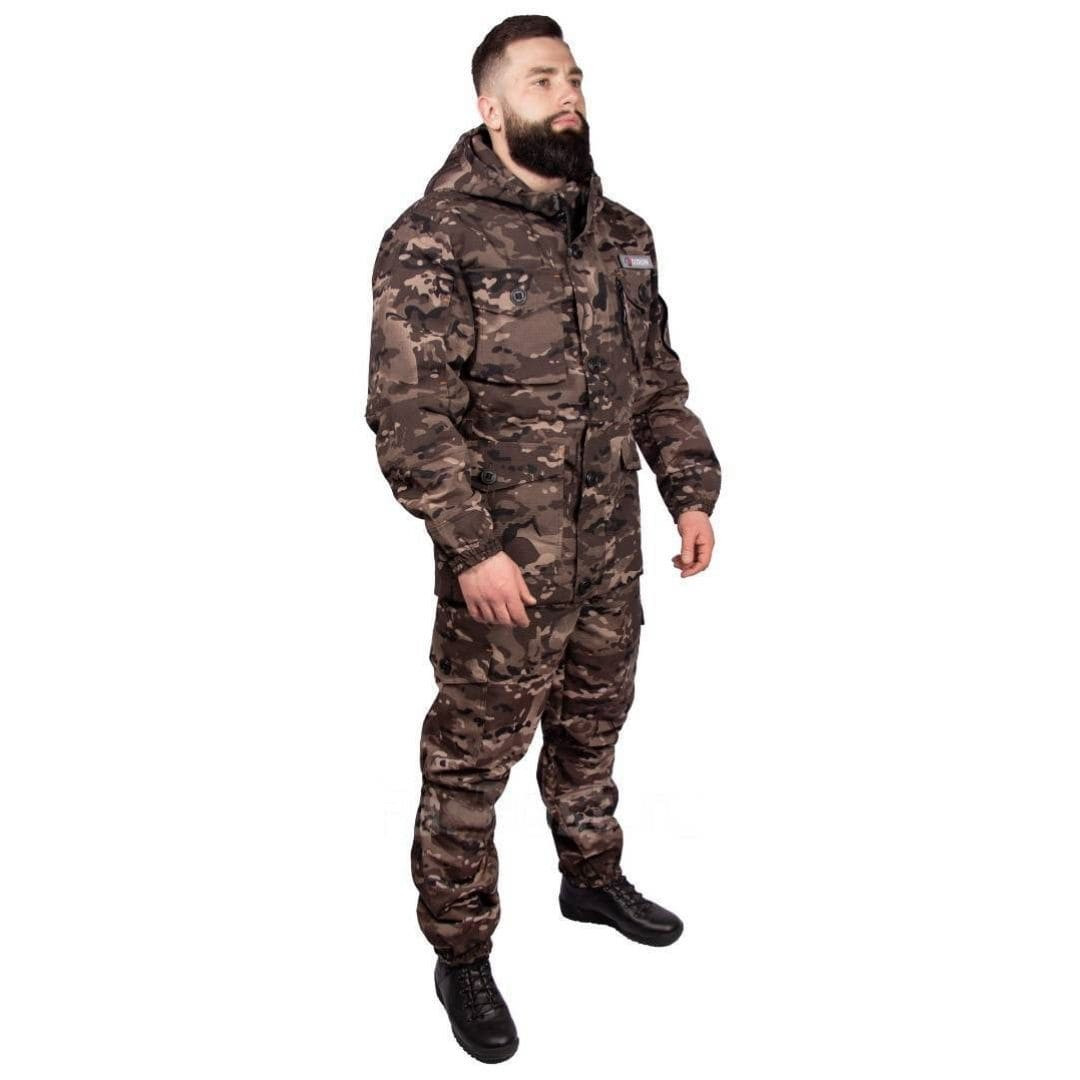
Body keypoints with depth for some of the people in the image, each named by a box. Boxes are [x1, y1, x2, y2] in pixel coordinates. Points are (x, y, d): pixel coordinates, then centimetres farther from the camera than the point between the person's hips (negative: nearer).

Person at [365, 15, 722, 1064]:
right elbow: (408, 415, -18)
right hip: (503, 562, -6)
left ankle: (592, 877, 46)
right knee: (472, 755, 6)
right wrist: (474, 548, -21)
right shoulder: (434, 239, -13)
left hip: (610, 553, 7)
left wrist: (692, 493, 6)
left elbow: (659, 379, 14)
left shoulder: (623, 233, 8)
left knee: (591, 722, 23)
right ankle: (459, 955, 25)